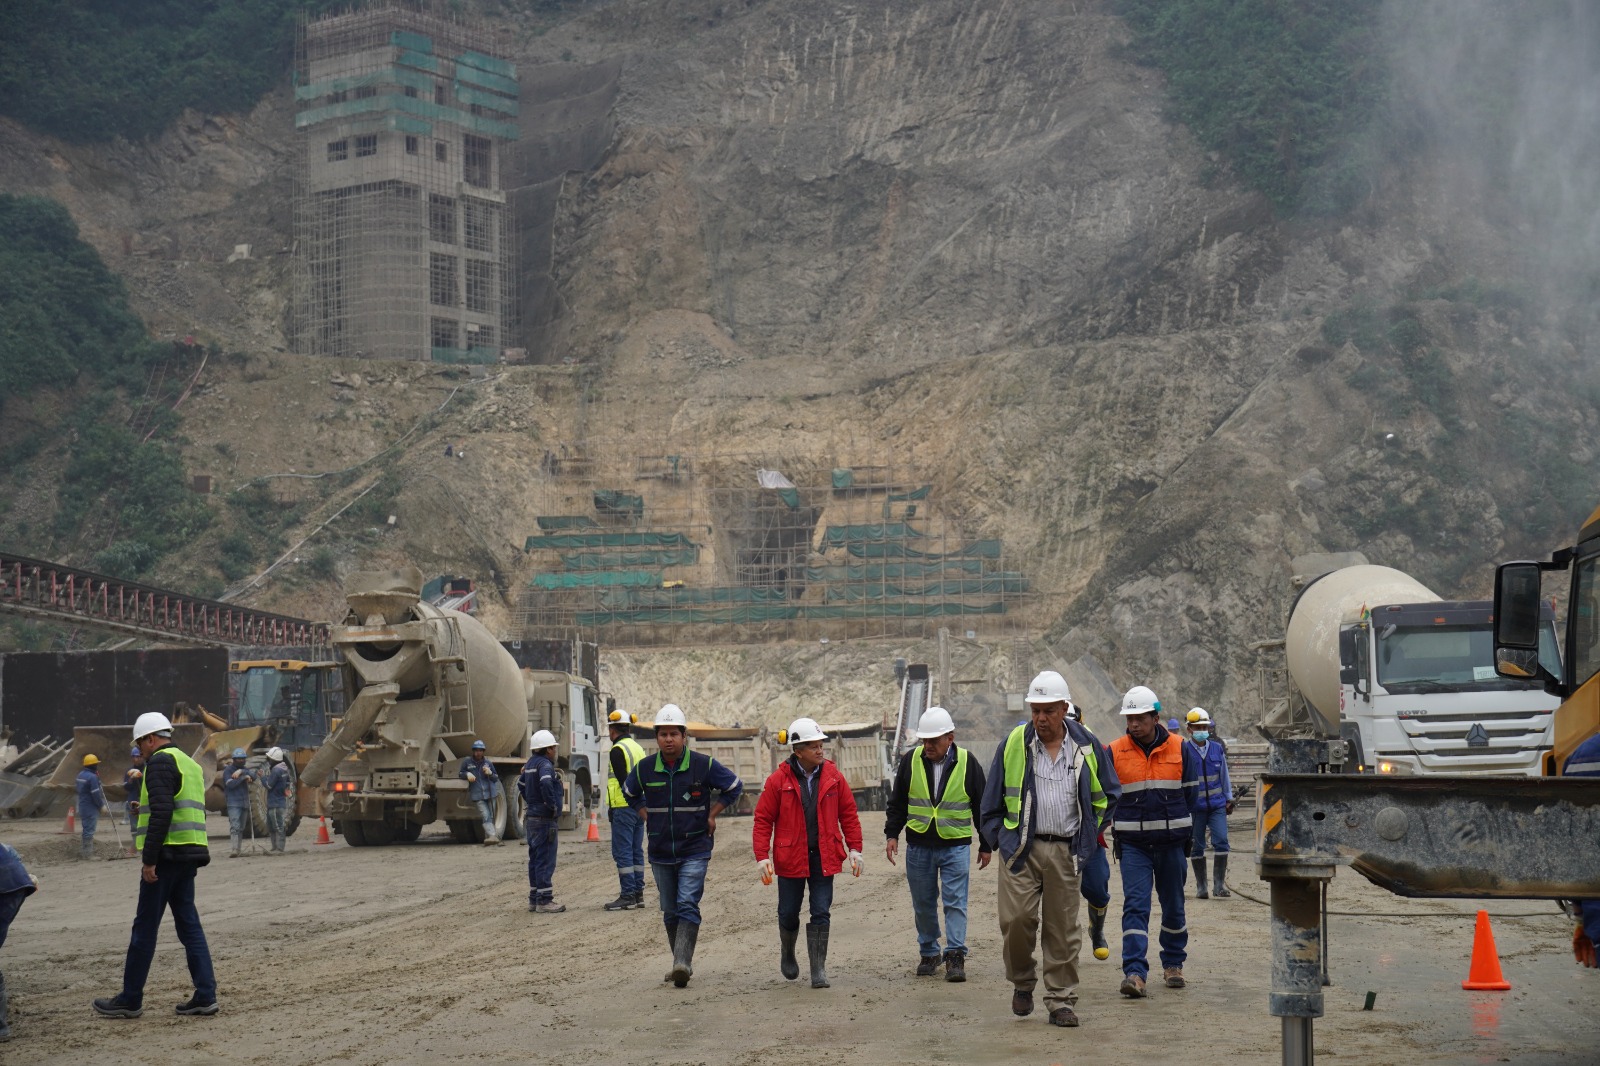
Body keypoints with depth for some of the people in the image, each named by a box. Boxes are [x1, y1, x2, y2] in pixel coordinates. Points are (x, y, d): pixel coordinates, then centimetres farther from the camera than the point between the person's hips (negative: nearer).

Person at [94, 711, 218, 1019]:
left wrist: (149, 860, -19)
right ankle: (205, 995, 5)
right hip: (190, 856, 9)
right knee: (189, 925, 9)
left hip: (168, 854, -9)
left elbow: (161, 813, -19)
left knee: (145, 927, -1)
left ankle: (130, 999, 5)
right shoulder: (191, 764, 20)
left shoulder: (160, 761, -9)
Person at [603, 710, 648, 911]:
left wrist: (611, 808, -13)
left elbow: (622, 781, -18)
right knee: (636, 851, 12)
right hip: (640, 807, 9)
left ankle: (628, 896, -7)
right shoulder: (639, 748, 16)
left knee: (622, 852, -5)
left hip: (623, 809, -9)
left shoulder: (617, 750, -12)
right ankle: (638, 894, 14)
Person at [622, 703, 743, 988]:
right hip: (660, 852, 3)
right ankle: (680, 963, 22)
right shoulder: (644, 769, -1)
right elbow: (629, 793, 21)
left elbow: (734, 786, 7)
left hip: (695, 850, -3)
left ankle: (682, 962, -23)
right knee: (670, 911, 10)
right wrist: (647, 816, 8)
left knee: (687, 905, -17)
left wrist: (711, 815, 2)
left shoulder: (704, 765, -8)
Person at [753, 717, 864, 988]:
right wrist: (762, 857, -9)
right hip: (791, 857, -1)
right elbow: (763, 819, -4)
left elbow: (848, 813, 7)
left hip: (823, 857, 1)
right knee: (789, 913, 10)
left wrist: (854, 849, 2)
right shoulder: (779, 780, -7)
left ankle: (818, 970, 2)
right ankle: (787, 953, 38)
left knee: (821, 913, -2)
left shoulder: (832, 776, 0)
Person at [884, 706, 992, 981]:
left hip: (956, 846, -2)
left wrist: (986, 845, 7)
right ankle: (928, 953, 22)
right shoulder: (911, 761, 1)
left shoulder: (967, 763, -3)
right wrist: (892, 834, 3)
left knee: (955, 902, -7)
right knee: (923, 904, 9)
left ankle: (955, 956, -4)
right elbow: (897, 802, 11)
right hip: (918, 846, 2)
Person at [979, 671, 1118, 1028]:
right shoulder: (1013, 745, 1)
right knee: (1016, 919, -9)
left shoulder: (1087, 747, 4)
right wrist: (1001, 839, 4)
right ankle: (1022, 982, 16)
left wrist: (1087, 836, 12)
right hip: (1021, 849, -1)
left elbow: (1104, 797, 18)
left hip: (1065, 851, 1)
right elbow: (992, 801, 9)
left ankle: (1060, 1001, 11)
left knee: (1063, 930, 3)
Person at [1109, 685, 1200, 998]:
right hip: (1132, 841, -1)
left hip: (1171, 840, 1)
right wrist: (1117, 835, 3)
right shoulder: (1114, 752, -1)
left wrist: (1188, 836, 9)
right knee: (1135, 905, -11)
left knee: (1173, 904, 13)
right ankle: (1134, 972, -17)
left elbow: (1191, 794, 8)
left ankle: (1173, 963, 30)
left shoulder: (1181, 749, 0)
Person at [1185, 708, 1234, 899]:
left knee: (1221, 841, -8)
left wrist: (1229, 799, 18)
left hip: (1217, 805, 2)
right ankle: (1201, 887, 15)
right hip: (1194, 806, -2)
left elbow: (1224, 775, 16)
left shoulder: (1217, 748, 7)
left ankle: (1220, 885, 0)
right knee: (1197, 847, 4)